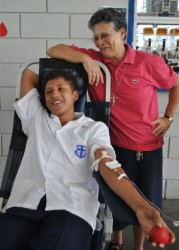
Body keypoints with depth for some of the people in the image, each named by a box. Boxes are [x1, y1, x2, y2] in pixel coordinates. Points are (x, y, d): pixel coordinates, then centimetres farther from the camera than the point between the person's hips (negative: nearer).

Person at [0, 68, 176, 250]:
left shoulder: (94, 128, 14)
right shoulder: (36, 118, 24)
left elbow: (107, 164, -4)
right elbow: (28, 74, 34)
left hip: (71, 208, -2)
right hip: (25, 203, 3)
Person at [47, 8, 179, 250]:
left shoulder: (149, 62, -11)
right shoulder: (93, 59, -8)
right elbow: (54, 50, -12)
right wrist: (85, 58, -26)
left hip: (148, 147, 0)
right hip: (114, 146, 1)